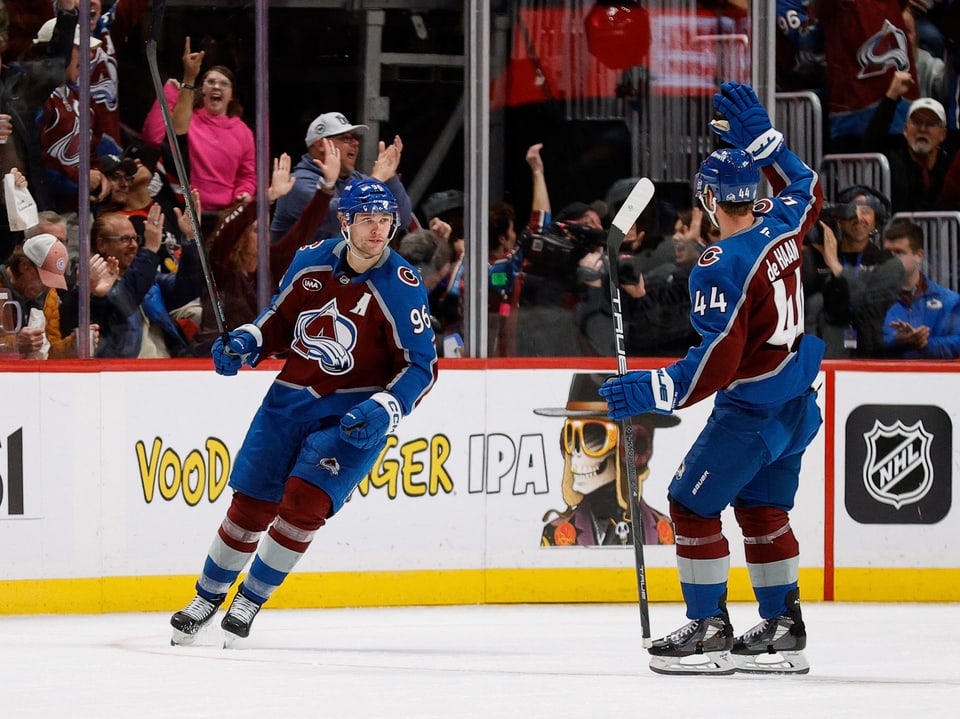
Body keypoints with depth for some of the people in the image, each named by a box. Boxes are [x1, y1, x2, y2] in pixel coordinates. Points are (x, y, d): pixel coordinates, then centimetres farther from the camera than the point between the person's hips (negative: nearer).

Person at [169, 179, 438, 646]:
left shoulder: (401, 287, -14)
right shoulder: (311, 262, -3)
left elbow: (420, 365, -11)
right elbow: (280, 318, 15)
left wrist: (383, 411, -24)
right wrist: (246, 344, -4)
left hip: (354, 414, -3)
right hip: (291, 398, 4)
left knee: (305, 501, -18)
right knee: (250, 505, 3)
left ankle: (250, 599, 1)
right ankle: (209, 595, 24)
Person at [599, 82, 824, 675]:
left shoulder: (721, 268, -23)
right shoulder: (782, 226, -1)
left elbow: (716, 363, -25)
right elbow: (806, 188, 25)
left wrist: (653, 392, -19)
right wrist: (761, 136, 23)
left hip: (751, 411, -9)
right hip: (798, 403, 9)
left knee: (693, 505, 2)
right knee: (764, 510, 18)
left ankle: (709, 629, 1)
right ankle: (783, 628, 19)